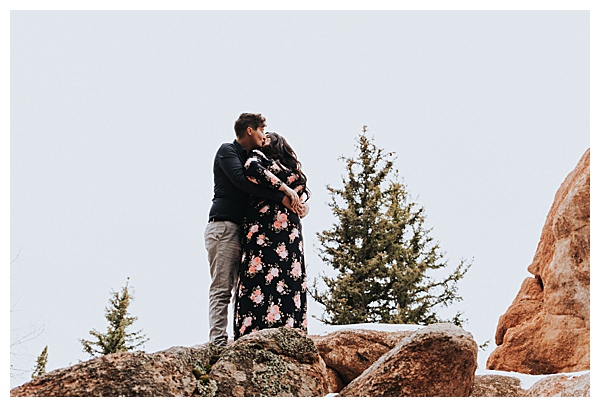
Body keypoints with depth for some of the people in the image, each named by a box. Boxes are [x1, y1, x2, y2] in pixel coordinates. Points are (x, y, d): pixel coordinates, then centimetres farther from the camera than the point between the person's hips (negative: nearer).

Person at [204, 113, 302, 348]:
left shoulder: (248, 158, 25)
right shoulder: (227, 151, 0)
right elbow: (242, 181, -16)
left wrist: (286, 189, -1)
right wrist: (281, 197, -19)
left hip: (241, 230, 9)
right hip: (223, 226, -8)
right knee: (221, 289, -13)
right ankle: (218, 342, -16)